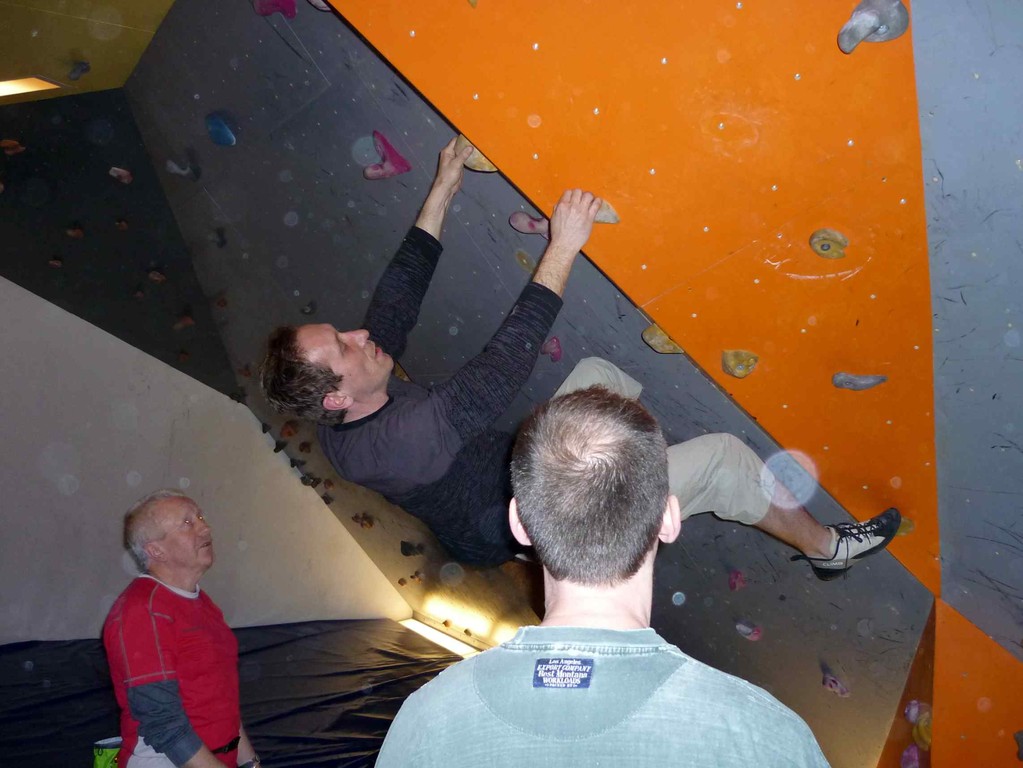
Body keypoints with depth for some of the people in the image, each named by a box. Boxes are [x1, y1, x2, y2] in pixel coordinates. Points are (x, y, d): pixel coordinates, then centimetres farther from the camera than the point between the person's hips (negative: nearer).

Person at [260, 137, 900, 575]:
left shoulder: (341, 425, -9)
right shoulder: (404, 437, -37)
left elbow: (399, 299, -3)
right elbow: (502, 367, -39)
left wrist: (442, 193, 0)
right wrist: (563, 249, -34)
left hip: (515, 478, 9)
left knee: (598, 372, 15)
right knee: (721, 456, -10)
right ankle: (826, 547, 14)